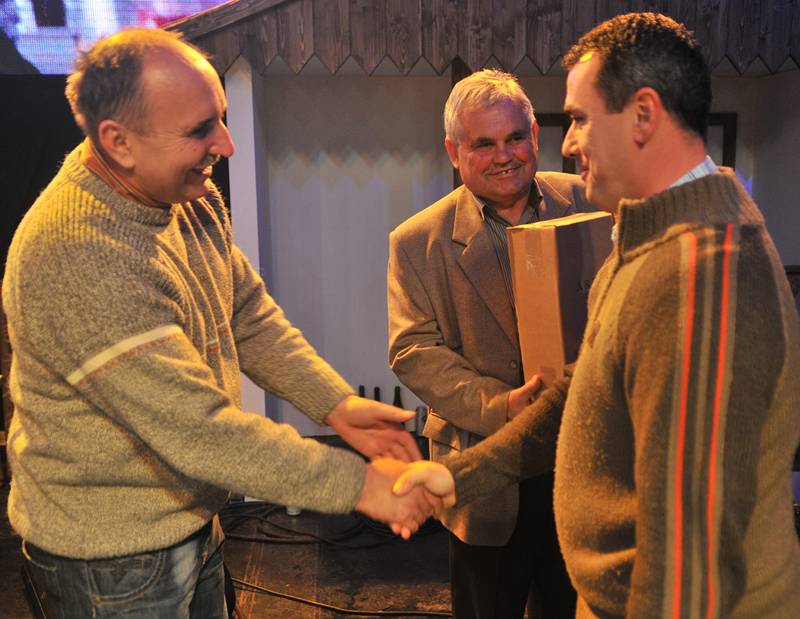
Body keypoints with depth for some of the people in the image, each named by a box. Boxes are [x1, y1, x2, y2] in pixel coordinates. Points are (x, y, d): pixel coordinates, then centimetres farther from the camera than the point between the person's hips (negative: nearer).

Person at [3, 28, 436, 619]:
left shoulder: (191, 196, -3)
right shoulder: (76, 257, -32)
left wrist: (337, 403, -12)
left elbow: (250, 315, 2)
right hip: (111, 558, -7)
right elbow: (196, 430, -32)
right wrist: (357, 483, -27)